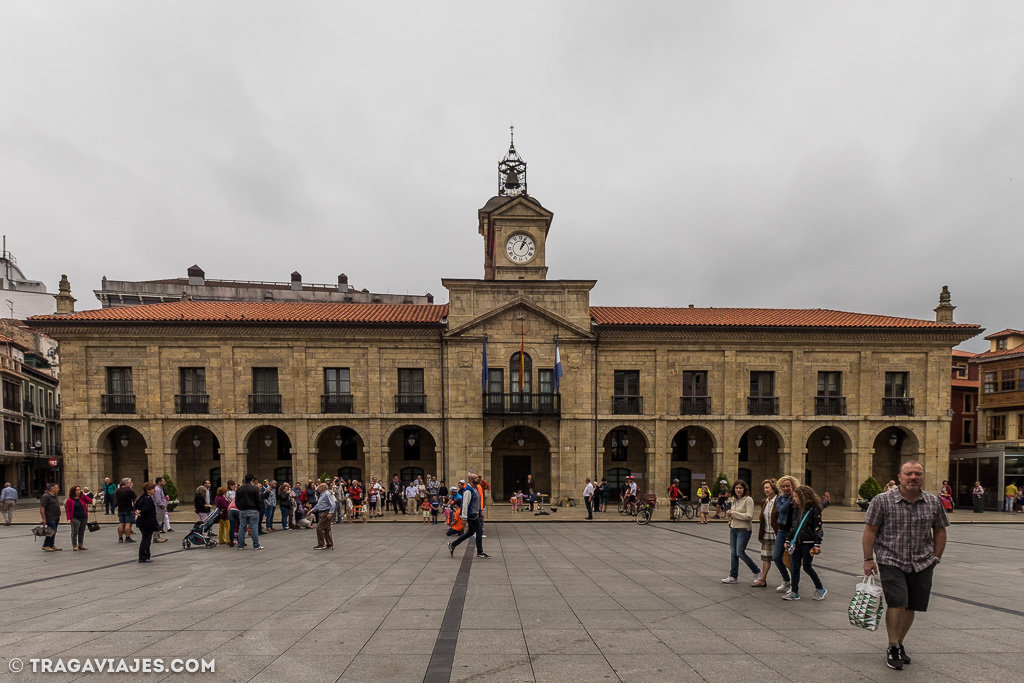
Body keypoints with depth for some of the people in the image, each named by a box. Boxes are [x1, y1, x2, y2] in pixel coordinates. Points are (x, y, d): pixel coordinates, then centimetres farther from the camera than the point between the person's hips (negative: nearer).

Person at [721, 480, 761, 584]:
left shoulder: (748, 500, -12)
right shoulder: (734, 500, 12)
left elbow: (749, 516, -20)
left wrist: (733, 513, -17)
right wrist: (729, 514, -1)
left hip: (743, 530, -7)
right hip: (733, 529, 7)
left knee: (740, 553, -5)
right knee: (733, 553, 8)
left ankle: (757, 572, 14)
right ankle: (733, 576, 16)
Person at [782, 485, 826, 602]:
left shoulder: (814, 510, -9)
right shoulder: (796, 509, 12)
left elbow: (818, 528, -12)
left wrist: (817, 544, -17)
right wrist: (788, 541, 17)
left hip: (808, 543, -6)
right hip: (797, 542, 7)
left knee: (807, 567, -1)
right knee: (795, 566, 5)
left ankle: (820, 589, 20)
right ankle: (794, 592, 10)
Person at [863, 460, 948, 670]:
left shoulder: (933, 502, 4)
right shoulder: (882, 501, -7)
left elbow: (940, 531, 16)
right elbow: (870, 530, -4)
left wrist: (936, 557, 11)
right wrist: (868, 559, -6)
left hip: (922, 564, 4)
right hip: (891, 561, -4)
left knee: (911, 607, 8)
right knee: (897, 603, -12)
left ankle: (899, 643, 27)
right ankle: (893, 648, 4)